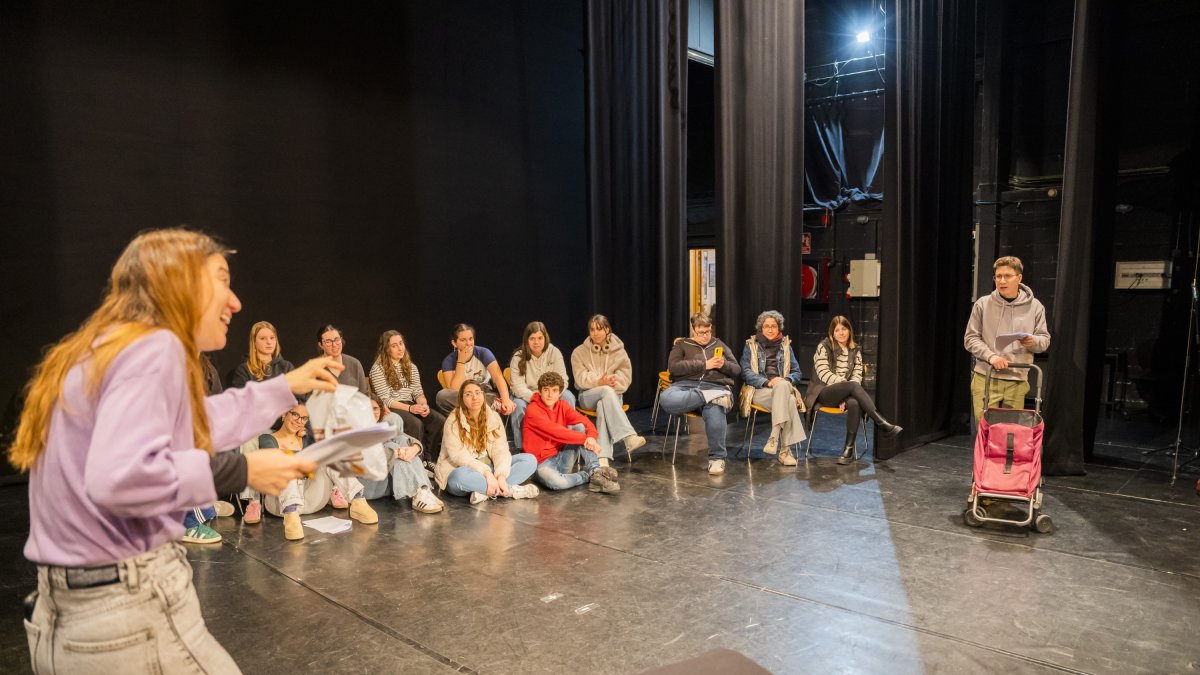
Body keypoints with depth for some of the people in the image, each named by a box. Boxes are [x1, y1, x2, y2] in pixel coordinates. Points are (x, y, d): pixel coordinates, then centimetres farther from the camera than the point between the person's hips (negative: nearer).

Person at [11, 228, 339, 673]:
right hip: (129, 615, -10)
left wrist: (285, 387, 29)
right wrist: (239, 471, -22)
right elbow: (118, 477, -33)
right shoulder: (153, 345, -18)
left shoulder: (100, 348, 13)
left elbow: (189, 423, 26)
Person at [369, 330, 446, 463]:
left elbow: (418, 392, 12)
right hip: (391, 409, -5)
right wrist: (409, 408, -22)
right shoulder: (378, 369, -2)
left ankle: (432, 460, -17)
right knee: (416, 424, -36)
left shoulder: (411, 367, 18)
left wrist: (424, 404, -12)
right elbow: (385, 400, -10)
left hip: (411, 405, 6)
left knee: (441, 421, -22)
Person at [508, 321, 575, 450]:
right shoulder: (518, 357, -13)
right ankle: (521, 448, -20)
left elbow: (562, 381, -13)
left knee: (569, 397, -25)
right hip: (526, 396, -2)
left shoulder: (554, 352, -9)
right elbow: (518, 387, -19)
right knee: (518, 405, -34)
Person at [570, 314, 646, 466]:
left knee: (603, 406, -38)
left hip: (612, 395, 1)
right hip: (588, 396, -1)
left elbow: (624, 377, 0)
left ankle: (603, 457, -50)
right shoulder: (579, 352, 7)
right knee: (607, 391, -37)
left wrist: (607, 382, -20)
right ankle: (629, 437, -52)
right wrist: (600, 382, -23)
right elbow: (581, 378, -5)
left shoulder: (619, 351, 7)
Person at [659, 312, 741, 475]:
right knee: (666, 400, -37)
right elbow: (673, 367, -3)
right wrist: (704, 365, -7)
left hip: (715, 387, 1)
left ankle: (717, 458, -20)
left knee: (715, 412, -38)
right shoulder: (682, 344, 16)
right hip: (686, 386, -1)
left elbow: (737, 369, 22)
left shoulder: (719, 344, 26)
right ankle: (711, 398, -34)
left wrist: (724, 365, -2)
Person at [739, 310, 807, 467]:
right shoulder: (751, 345, 14)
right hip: (760, 391, -2)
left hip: (784, 388, 2)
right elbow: (746, 371, 1)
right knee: (789, 401, -36)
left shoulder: (786, 345, 22)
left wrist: (786, 380, -8)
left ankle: (774, 436, -41)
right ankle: (787, 449, -39)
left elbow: (796, 372, 17)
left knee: (783, 385, -39)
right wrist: (767, 382, -15)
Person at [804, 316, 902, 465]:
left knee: (854, 403, -35)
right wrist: (847, 385, -19)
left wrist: (847, 394, -13)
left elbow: (857, 375, 5)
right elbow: (824, 373, -9)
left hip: (846, 393, 3)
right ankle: (883, 424, -36)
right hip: (824, 392, -3)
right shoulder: (823, 347, 1)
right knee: (854, 386, -34)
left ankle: (849, 448, -31)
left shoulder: (855, 350, 13)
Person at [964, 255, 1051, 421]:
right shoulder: (983, 304, 0)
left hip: (1017, 381, 2)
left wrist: (1033, 342, -13)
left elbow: (1045, 340, 11)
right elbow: (970, 338, 1)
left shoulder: (1034, 307, 5)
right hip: (986, 378, -1)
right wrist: (991, 356, -14)